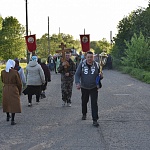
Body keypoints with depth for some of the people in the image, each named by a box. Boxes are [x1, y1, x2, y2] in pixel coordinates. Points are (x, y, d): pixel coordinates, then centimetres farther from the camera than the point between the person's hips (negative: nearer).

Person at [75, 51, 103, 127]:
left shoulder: (96, 65, -4)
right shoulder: (82, 64, -7)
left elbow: (99, 75, 8)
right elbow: (77, 74, -7)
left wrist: (100, 76, -17)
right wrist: (77, 83, -23)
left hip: (94, 88, -1)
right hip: (84, 87, 1)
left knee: (94, 103, -9)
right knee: (84, 101, 19)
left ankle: (95, 120, -6)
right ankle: (84, 114, 45)